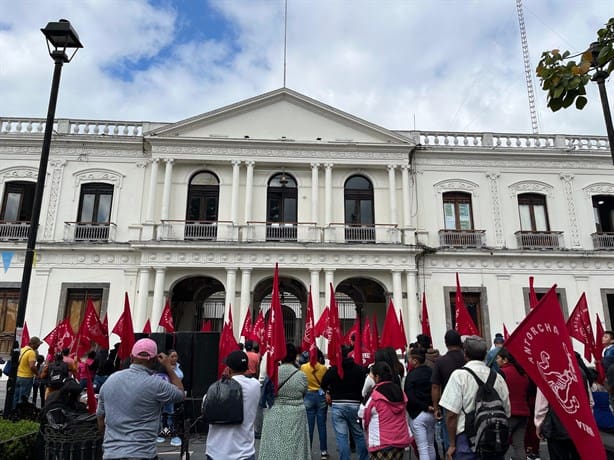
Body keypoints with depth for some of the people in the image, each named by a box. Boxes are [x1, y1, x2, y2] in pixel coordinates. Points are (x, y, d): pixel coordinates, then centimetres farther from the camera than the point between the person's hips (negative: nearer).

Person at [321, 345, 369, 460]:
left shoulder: (332, 370, -7)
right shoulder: (360, 369, -5)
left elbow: (323, 385, -4)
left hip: (337, 405, -1)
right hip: (355, 404, 2)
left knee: (341, 436, 4)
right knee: (359, 435, 17)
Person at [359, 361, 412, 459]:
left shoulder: (376, 395, -14)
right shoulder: (399, 391, 4)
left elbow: (363, 415, -3)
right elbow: (402, 416, 10)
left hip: (383, 442, -6)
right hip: (401, 440, 6)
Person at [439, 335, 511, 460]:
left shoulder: (459, 375, -9)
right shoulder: (497, 377, 4)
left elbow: (451, 414, -12)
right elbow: (507, 413, 11)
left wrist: (452, 444, -2)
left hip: (467, 437, -4)